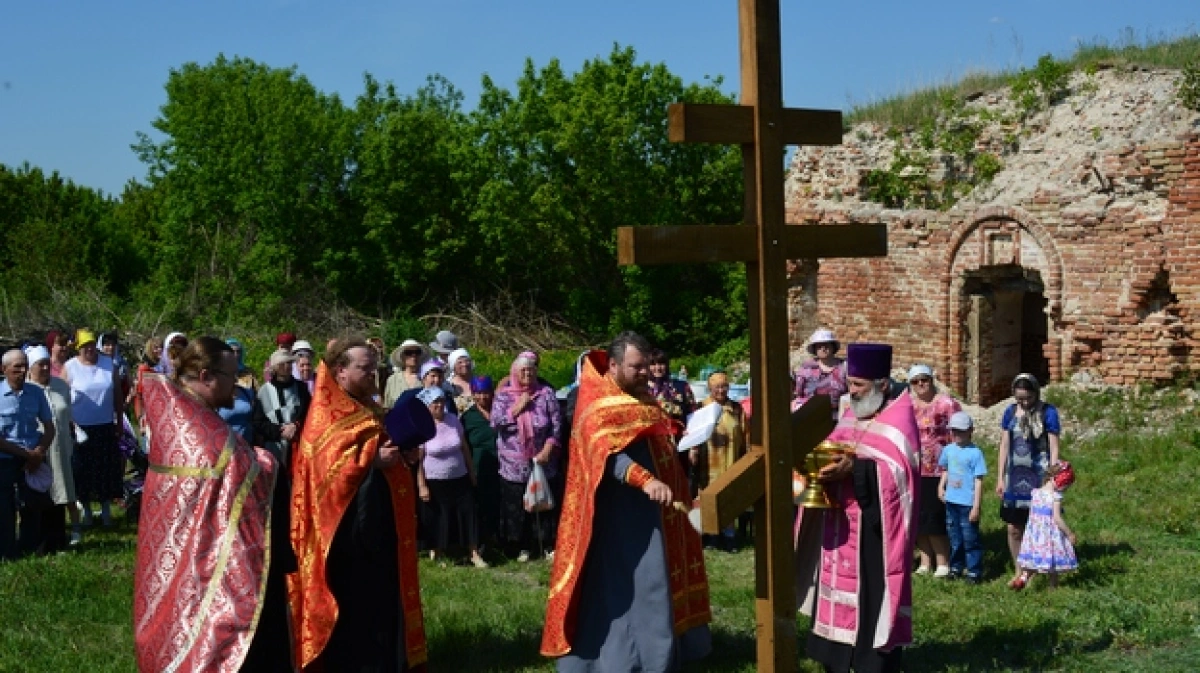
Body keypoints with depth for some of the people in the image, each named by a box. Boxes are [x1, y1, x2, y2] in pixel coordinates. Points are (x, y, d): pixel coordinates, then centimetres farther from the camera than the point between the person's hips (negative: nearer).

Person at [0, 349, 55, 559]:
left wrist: (39, 453, -8)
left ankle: (32, 549, 25)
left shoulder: (36, 393, 1)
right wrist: (25, 453, -13)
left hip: (34, 460, 3)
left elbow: (49, 428, 8)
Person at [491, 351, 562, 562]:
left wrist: (547, 450, -12)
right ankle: (523, 547, 16)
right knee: (516, 506, 4)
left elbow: (556, 424, -2)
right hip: (514, 464, 1)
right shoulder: (503, 395, 3)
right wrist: (518, 407, -13)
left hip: (542, 461, 0)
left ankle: (547, 545, 14)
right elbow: (495, 422, -8)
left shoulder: (546, 393, 0)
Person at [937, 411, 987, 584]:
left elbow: (978, 481, -12)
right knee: (954, 536, 16)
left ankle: (974, 571, 8)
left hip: (968, 503, -6)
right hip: (951, 501, 6)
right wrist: (941, 486, 2)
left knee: (970, 538, 0)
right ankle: (956, 567, 28)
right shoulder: (948, 449, 5)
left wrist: (976, 506, -14)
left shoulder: (975, 453, -12)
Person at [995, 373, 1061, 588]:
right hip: (1015, 477, 4)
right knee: (1014, 529, 7)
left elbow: (1054, 448, -4)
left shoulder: (1048, 413, -5)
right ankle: (1018, 571, 21)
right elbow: (1004, 446, 10)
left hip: (1039, 477, -4)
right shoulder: (1010, 412, 6)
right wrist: (1000, 478, 8)